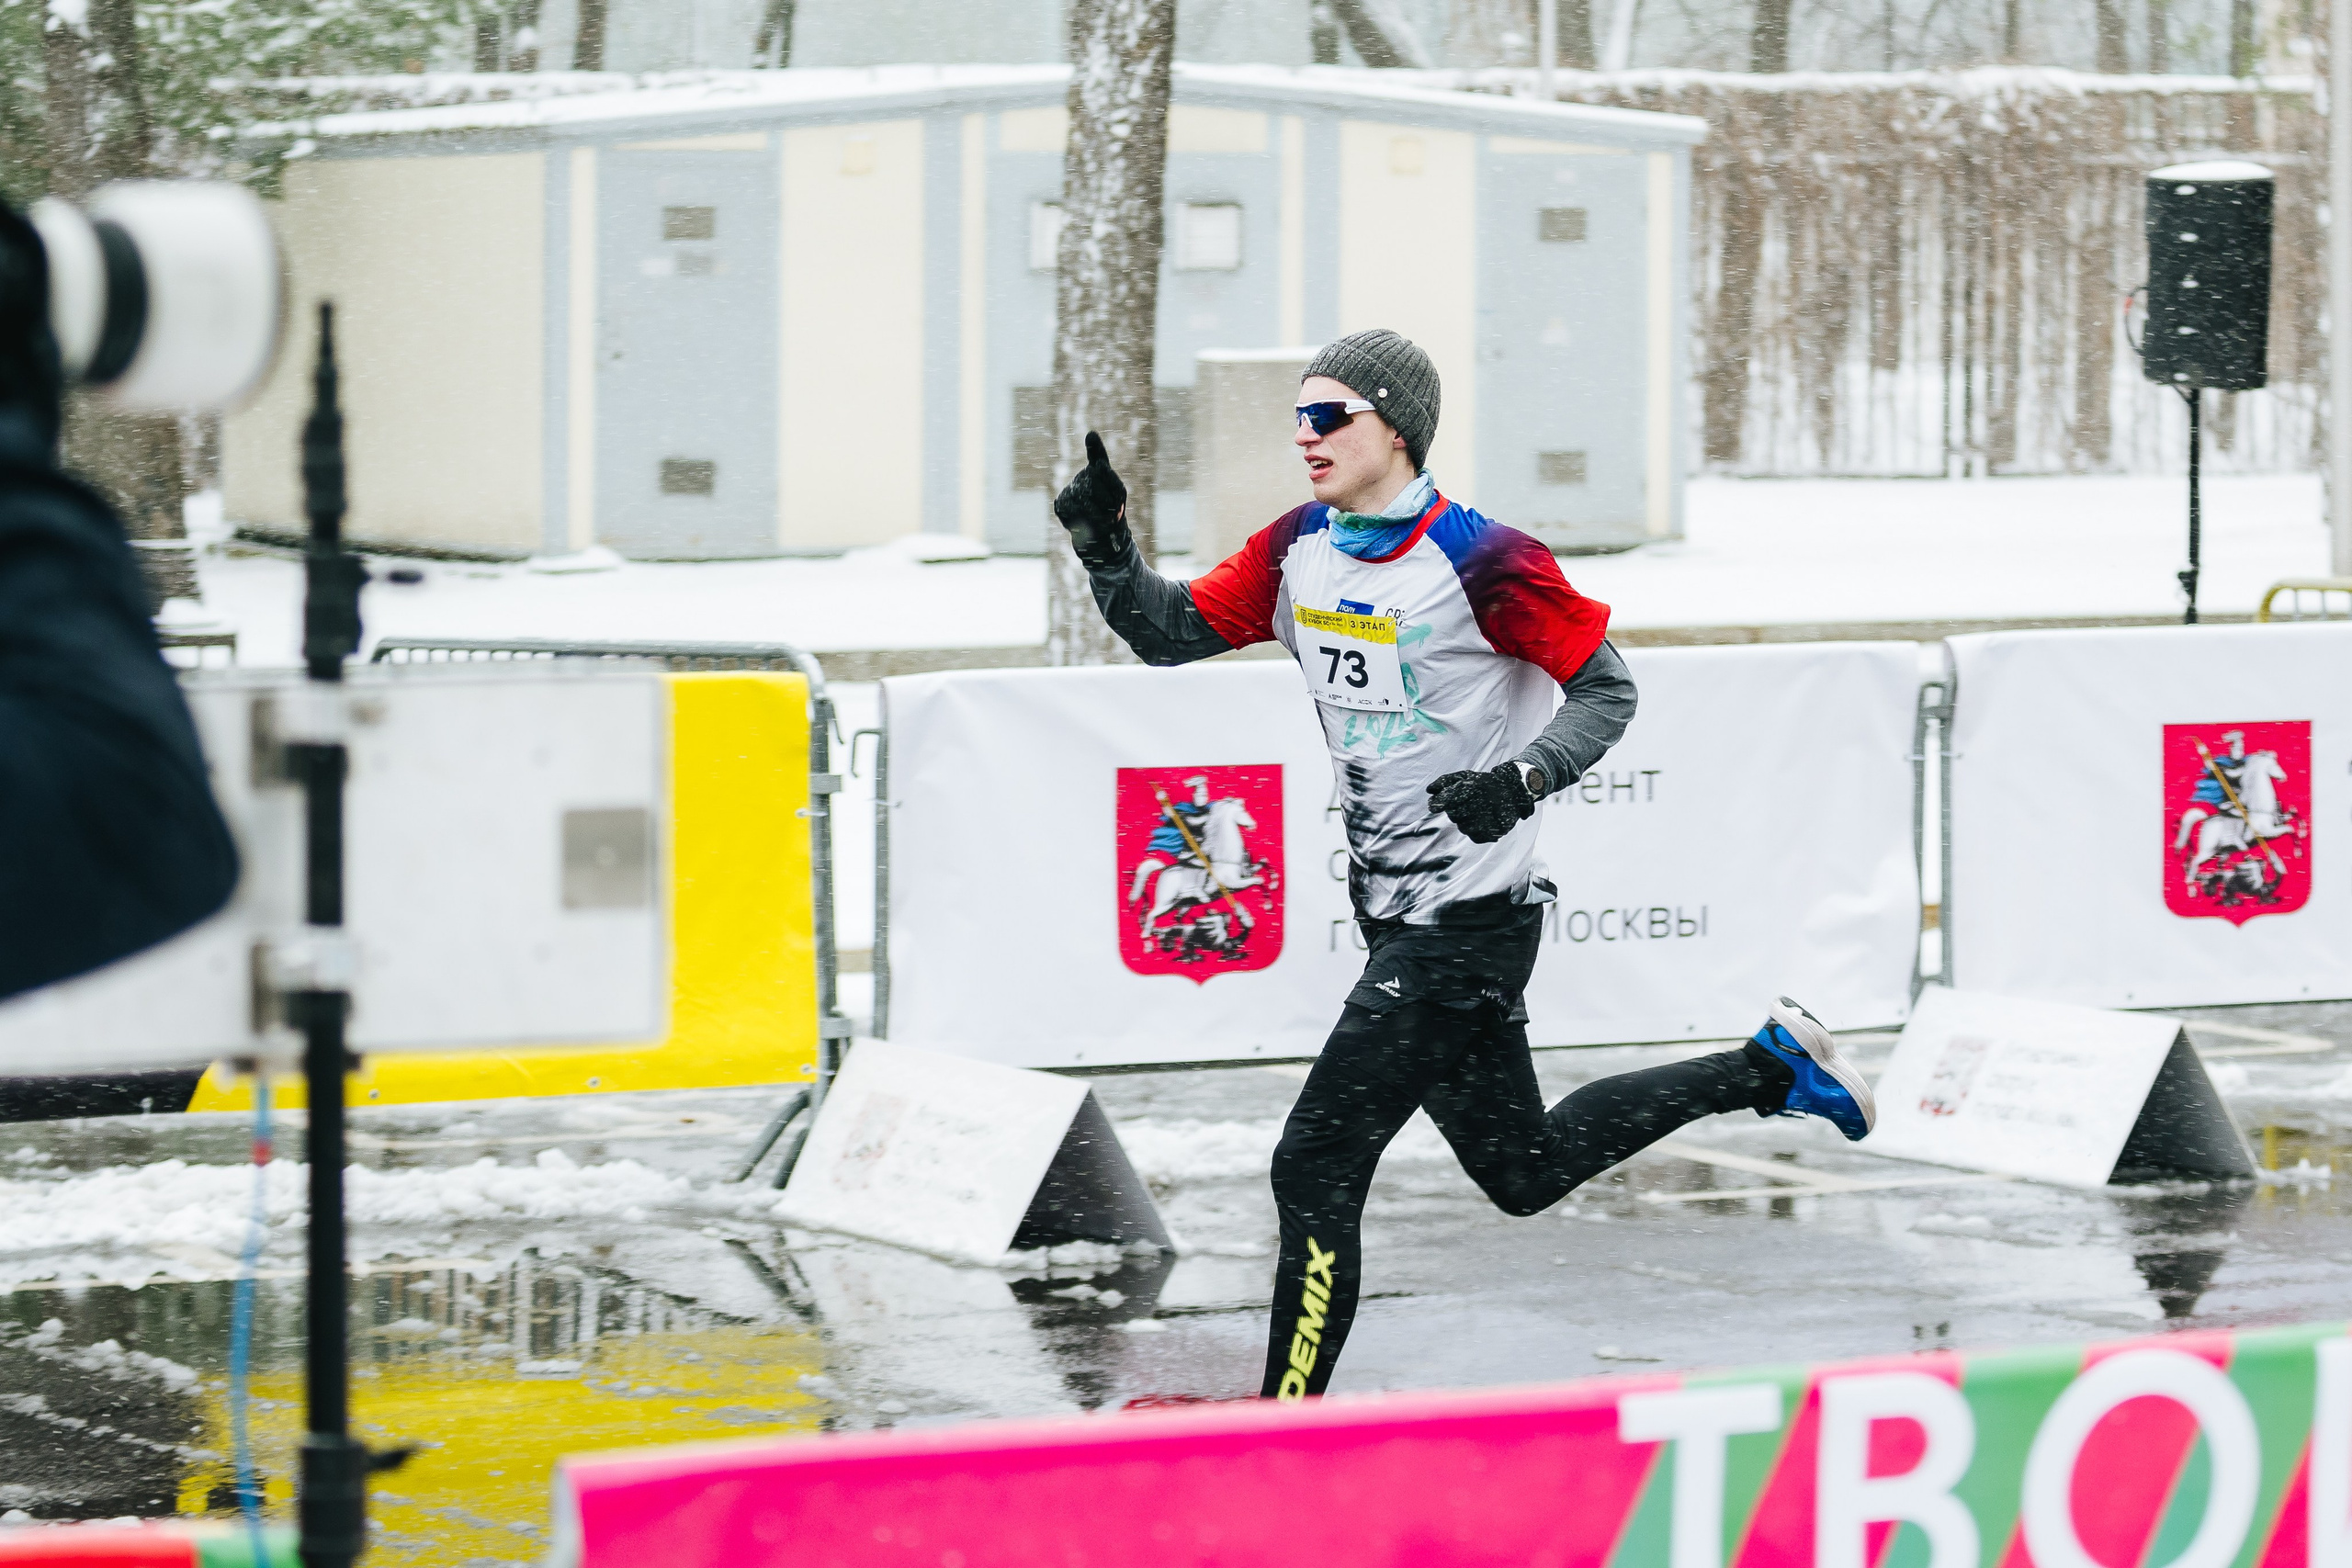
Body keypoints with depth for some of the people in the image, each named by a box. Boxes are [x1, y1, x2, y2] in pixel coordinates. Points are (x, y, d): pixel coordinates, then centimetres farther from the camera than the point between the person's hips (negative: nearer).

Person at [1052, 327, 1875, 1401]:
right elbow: (1167, 632, 8)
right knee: (1525, 1170, 19)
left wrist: (1524, 779, -28)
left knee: (1316, 1170, -11)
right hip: (1396, 913, 8)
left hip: (1469, 923, -8)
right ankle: (1771, 1070, 31)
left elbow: (1606, 687, -11)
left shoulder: (1483, 564, -18)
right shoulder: (1299, 551, 3)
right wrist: (1104, 543, -10)